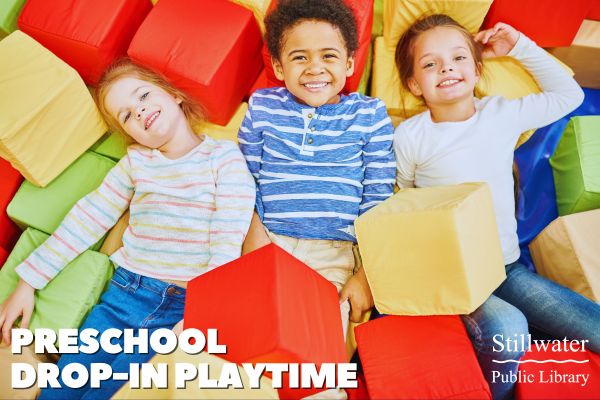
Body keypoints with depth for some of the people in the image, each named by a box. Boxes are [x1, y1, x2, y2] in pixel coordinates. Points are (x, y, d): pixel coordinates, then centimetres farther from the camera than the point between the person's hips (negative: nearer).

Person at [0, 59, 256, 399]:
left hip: (186, 304, -4)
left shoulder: (224, 156, -4)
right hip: (126, 292, 4)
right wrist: (28, 282, 11)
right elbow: (87, 218, 12)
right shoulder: (136, 162, 10)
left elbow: (228, 241, -11)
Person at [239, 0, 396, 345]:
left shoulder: (370, 116, 4)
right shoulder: (262, 108, 7)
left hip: (336, 254, -1)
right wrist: (256, 245, -5)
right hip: (269, 244, 1)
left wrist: (366, 275, -4)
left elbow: (377, 203, 2)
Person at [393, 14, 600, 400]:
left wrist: (520, 47, 14)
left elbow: (568, 95, 19)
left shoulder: (503, 113, 5)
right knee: (506, 329, -31)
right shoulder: (410, 136, -4)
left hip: (508, 267, 5)